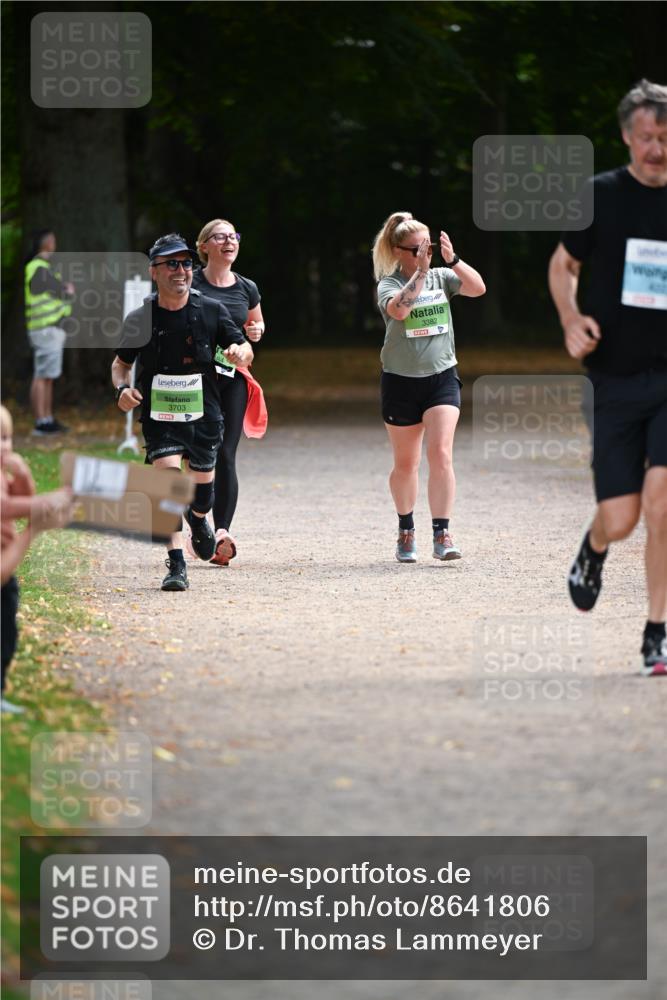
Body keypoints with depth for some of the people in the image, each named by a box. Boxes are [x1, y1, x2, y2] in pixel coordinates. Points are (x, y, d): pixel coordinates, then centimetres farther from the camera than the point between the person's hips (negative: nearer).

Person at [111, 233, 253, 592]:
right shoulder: (140, 319, -5)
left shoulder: (211, 311, -4)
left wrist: (240, 352, -20)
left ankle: (198, 519, 51)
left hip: (203, 414, 2)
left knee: (202, 490, 13)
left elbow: (245, 351, 5)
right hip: (159, 416, -2)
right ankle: (176, 565, -20)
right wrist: (122, 388, -12)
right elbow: (121, 362, 9)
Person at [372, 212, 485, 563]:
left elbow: (478, 287, -11)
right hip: (401, 380, -1)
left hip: (441, 377, 1)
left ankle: (442, 535, -15)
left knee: (441, 454, -14)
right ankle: (406, 531, 30)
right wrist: (420, 271, -29)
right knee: (406, 463, 10)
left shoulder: (441, 277, 4)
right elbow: (398, 310, -28)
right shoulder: (389, 284, -6)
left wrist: (452, 260, -22)